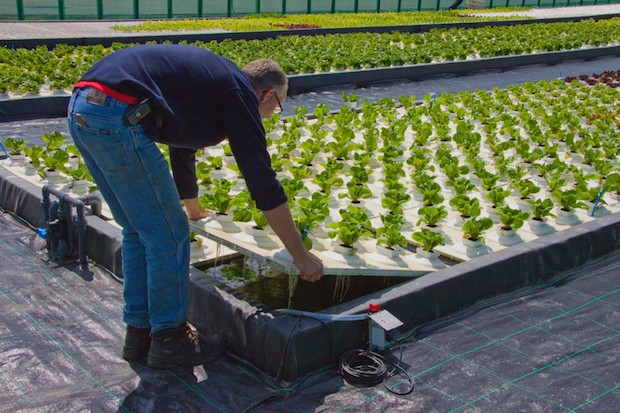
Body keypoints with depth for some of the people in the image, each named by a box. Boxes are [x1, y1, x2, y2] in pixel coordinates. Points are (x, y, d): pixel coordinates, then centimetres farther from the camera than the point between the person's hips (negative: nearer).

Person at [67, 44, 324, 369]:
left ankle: (139, 332, 28)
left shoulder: (209, 78, 30)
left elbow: (182, 149, 45)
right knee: (168, 233, 2)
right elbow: (263, 182, -1)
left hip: (81, 110, 10)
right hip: (116, 119, -10)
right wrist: (301, 256, 6)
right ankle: (169, 340, 16)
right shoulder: (240, 92, 3)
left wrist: (193, 210, 62)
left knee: (139, 231, 19)